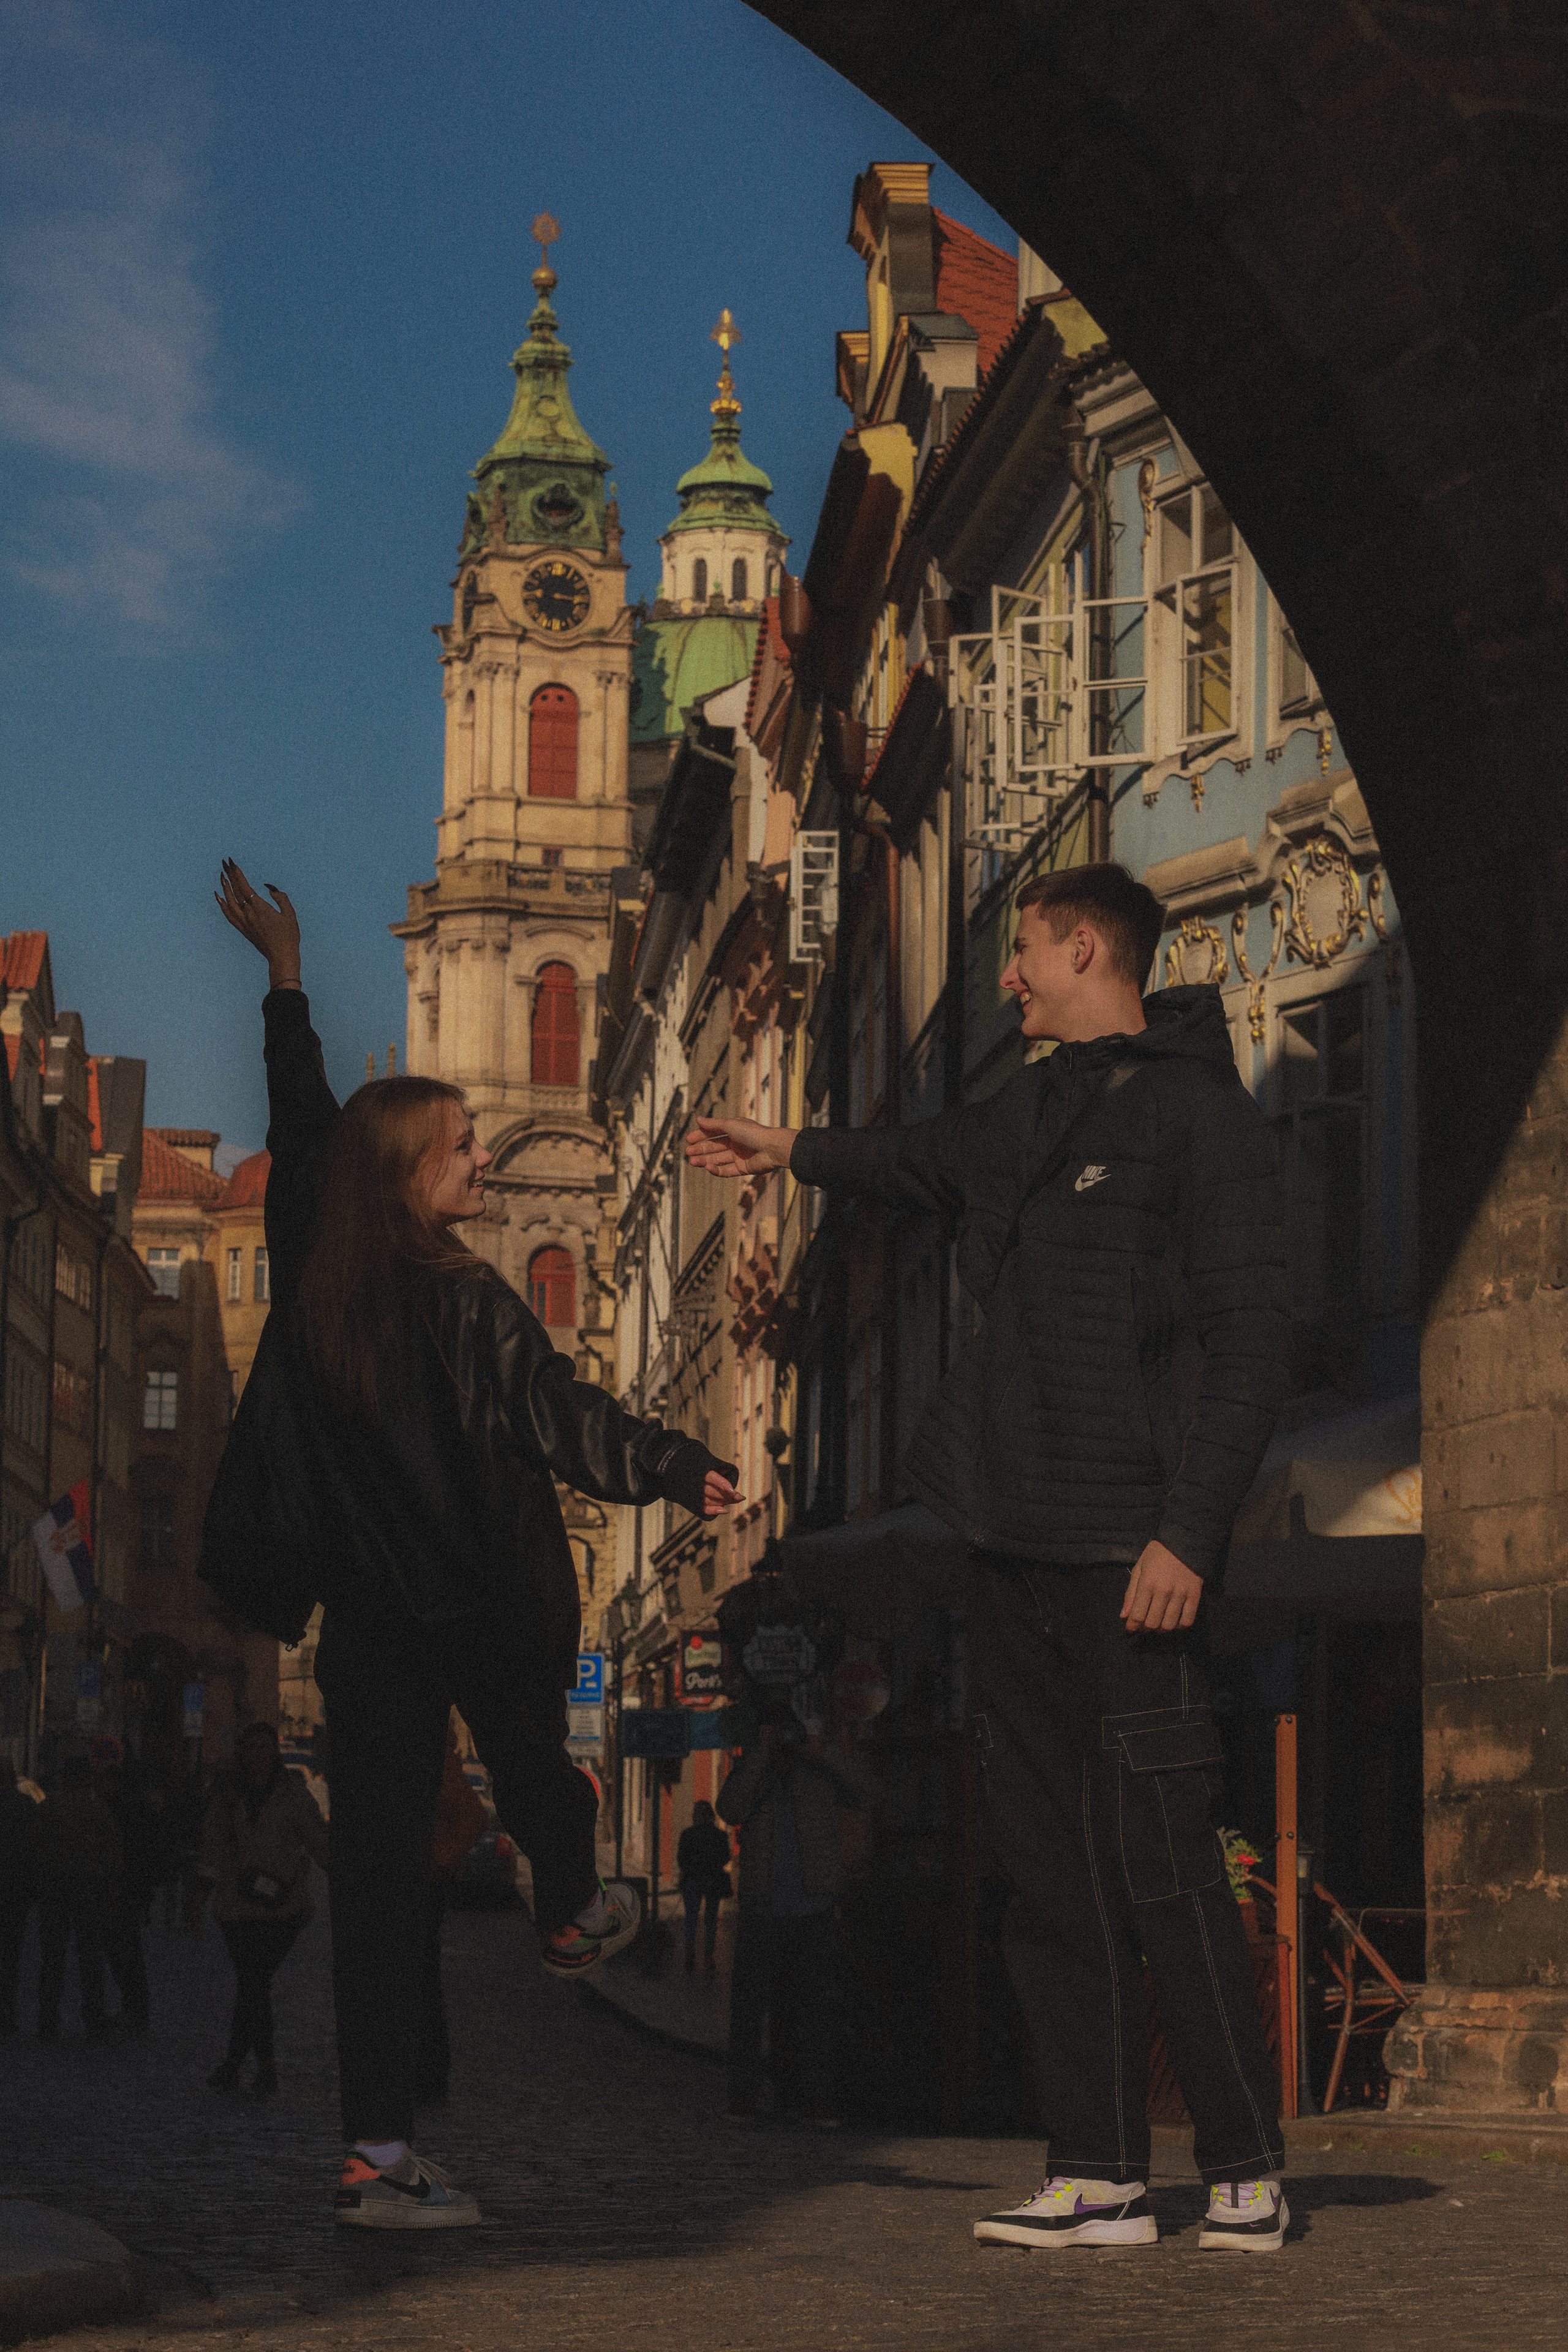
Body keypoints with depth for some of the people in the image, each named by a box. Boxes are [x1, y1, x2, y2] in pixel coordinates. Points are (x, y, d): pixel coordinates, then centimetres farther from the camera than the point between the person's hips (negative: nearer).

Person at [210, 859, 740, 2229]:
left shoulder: (311, 1281, 0)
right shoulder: (464, 1304, -16)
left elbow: (301, 1130, 13)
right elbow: (566, 1422, -14)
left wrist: (285, 971, 23)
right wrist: (688, 1471, -3)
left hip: (363, 1628, 5)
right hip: (477, 1617, -5)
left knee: (380, 1872, 4)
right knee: (531, 1760, 27)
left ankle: (380, 2153, 1)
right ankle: (572, 1917, 56)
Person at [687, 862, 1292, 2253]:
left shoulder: (1201, 1113, -6)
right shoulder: (1033, 1111, 17)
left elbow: (1250, 1346, -12)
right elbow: (934, 1160, 42)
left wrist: (1190, 1529, -18)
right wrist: (796, 1152, 56)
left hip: (1131, 1556, -8)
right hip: (1013, 1551, 8)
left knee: (1165, 1867, -7)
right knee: (1056, 1875, 6)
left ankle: (1249, 2174, 2)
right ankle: (1101, 2177, 10)